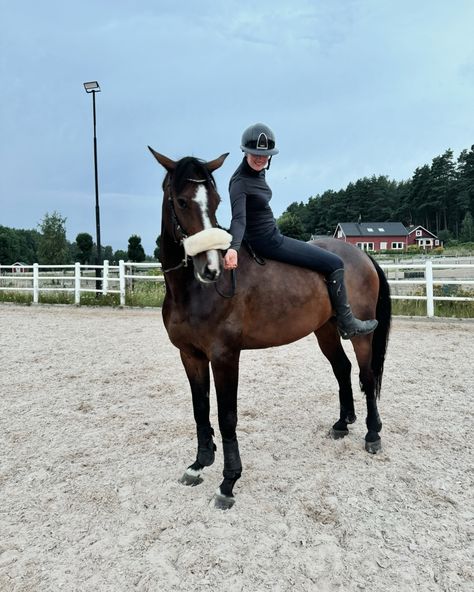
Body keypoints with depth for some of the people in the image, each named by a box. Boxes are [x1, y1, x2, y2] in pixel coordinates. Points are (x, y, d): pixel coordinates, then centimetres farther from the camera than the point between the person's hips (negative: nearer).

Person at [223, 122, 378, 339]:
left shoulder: (258, 171, 6)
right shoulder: (240, 182, -20)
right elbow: (239, 219, -34)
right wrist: (233, 248, -50)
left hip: (272, 237, 10)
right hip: (267, 242, -10)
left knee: (322, 253, 28)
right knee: (334, 264, -8)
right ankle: (347, 324, 2)